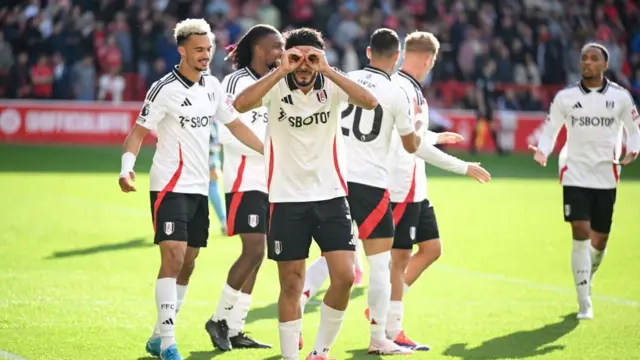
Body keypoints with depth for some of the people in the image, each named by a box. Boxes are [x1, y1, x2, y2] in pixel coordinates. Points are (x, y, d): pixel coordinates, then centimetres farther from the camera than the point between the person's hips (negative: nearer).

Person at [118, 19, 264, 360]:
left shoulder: (212, 86, 8)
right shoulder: (165, 89, -11)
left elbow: (235, 125, 18)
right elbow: (139, 130, -11)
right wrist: (127, 166, -26)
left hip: (199, 187, 7)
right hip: (170, 186, -7)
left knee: (187, 263, 9)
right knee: (173, 256, -17)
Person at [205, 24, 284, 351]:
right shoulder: (236, 82, -10)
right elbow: (228, 134, -18)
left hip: (269, 181, 8)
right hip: (245, 180, -8)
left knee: (255, 255, 6)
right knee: (253, 251, -15)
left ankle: (234, 330, 10)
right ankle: (219, 318, -1)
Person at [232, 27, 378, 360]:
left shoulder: (331, 85, -2)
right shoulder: (277, 87, -6)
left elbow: (369, 102, -21)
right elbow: (241, 104, -25)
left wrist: (328, 70, -23)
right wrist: (281, 71, -24)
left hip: (330, 195, 1)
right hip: (287, 199, -1)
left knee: (345, 276, -9)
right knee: (291, 286, 4)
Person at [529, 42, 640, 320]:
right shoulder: (565, 97, 0)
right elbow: (550, 130, 7)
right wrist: (542, 152, -13)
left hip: (606, 177, 2)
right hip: (575, 175, -2)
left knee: (599, 239, 8)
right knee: (580, 234, -14)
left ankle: (586, 283, 38)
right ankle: (584, 304, -7)